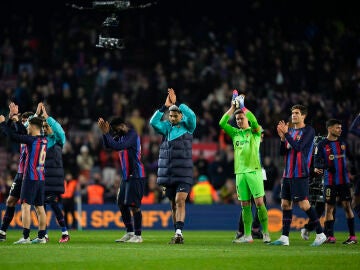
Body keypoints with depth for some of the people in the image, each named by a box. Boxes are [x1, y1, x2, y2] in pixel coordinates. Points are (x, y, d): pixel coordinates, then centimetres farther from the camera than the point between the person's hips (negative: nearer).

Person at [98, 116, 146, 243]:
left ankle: (138, 235, -6)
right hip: (126, 176, 10)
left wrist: (106, 133, -19)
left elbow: (117, 146, -25)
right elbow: (108, 145, 12)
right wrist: (105, 132, -1)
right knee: (122, 204, 9)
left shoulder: (132, 135, -14)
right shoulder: (121, 136, 15)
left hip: (136, 176, -10)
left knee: (134, 205, -10)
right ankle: (129, 233, 17)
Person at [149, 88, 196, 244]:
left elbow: (191, 116, -18)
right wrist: (165, 106, -13)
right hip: (168, 173, 4)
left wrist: (176, 103, -15)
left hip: (183, 174, -4)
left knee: (180, 201, -17)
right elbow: (153, 122, -7)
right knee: (173, 204, 9)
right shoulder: (166, 127, 9)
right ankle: (177, 235, 16)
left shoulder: (187, 127, 1)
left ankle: (179, 232, -25)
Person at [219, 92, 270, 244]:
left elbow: (254, 121, -16)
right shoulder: (235, 133, 15)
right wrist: (232, 108, 1)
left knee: (259, 202, -8)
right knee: (245, 205, 5)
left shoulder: (254, 132, 4)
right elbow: (222, 123, 4)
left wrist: (242, 107, -10)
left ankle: (266, 233, -3)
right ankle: (247, 236, 7)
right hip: (240, 172, 4)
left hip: (253, 171, -4)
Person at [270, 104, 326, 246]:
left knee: (304, 204, -10)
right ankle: (284, 237, 8)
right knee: (285, 204, 5)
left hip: (300, 174, -7)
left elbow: (298, 147, -18)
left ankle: (320, 234, -2)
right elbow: (282, 152, 13)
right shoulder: (290, 130, 15)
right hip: (288, 174, 7)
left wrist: (286, 133, -16)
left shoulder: (308, 131, -6)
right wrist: (282, 137, -3)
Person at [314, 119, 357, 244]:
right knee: (329, 208, -1)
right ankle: (330, 237, 5)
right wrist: (317, 167, -26)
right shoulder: (322, 145, -1)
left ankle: (352, 236, 0)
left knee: (347, 206, -2)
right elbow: (317, 160, -6)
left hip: (344, 180, 2)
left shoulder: (342, 142, 10)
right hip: (330, 181, -2)